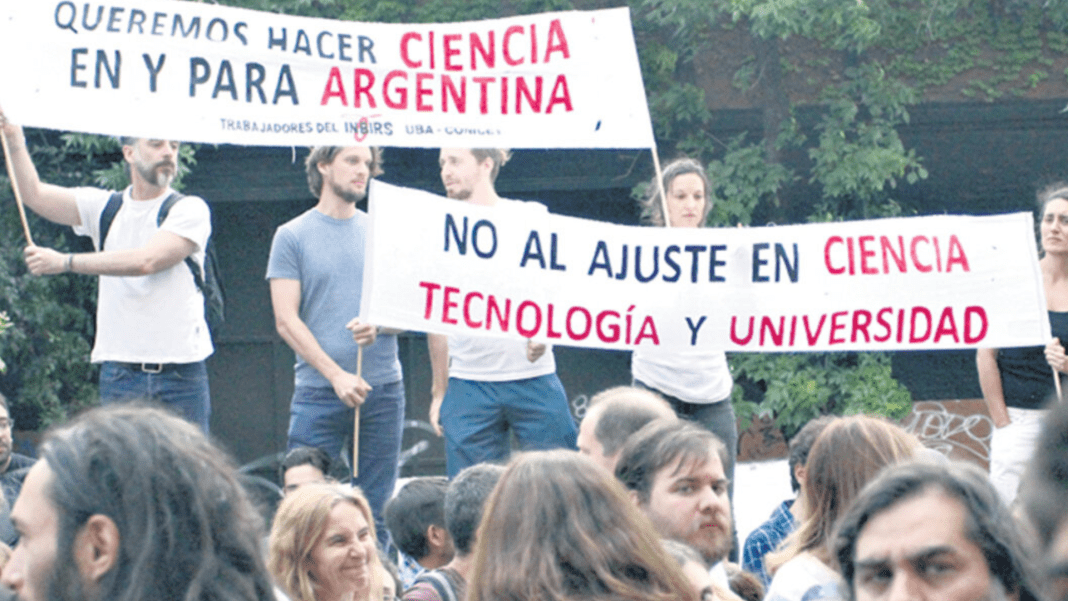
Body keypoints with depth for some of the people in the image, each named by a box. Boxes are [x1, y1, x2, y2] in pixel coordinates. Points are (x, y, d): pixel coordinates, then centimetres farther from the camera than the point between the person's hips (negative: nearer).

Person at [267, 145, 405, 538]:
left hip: (383, 390, 3)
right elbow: (286, 321, -2)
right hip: (318, 391, -3)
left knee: (376, 513, 3)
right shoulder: (293, 236, 4)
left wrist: (379, 325, -11)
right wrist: (336, 375, -12)